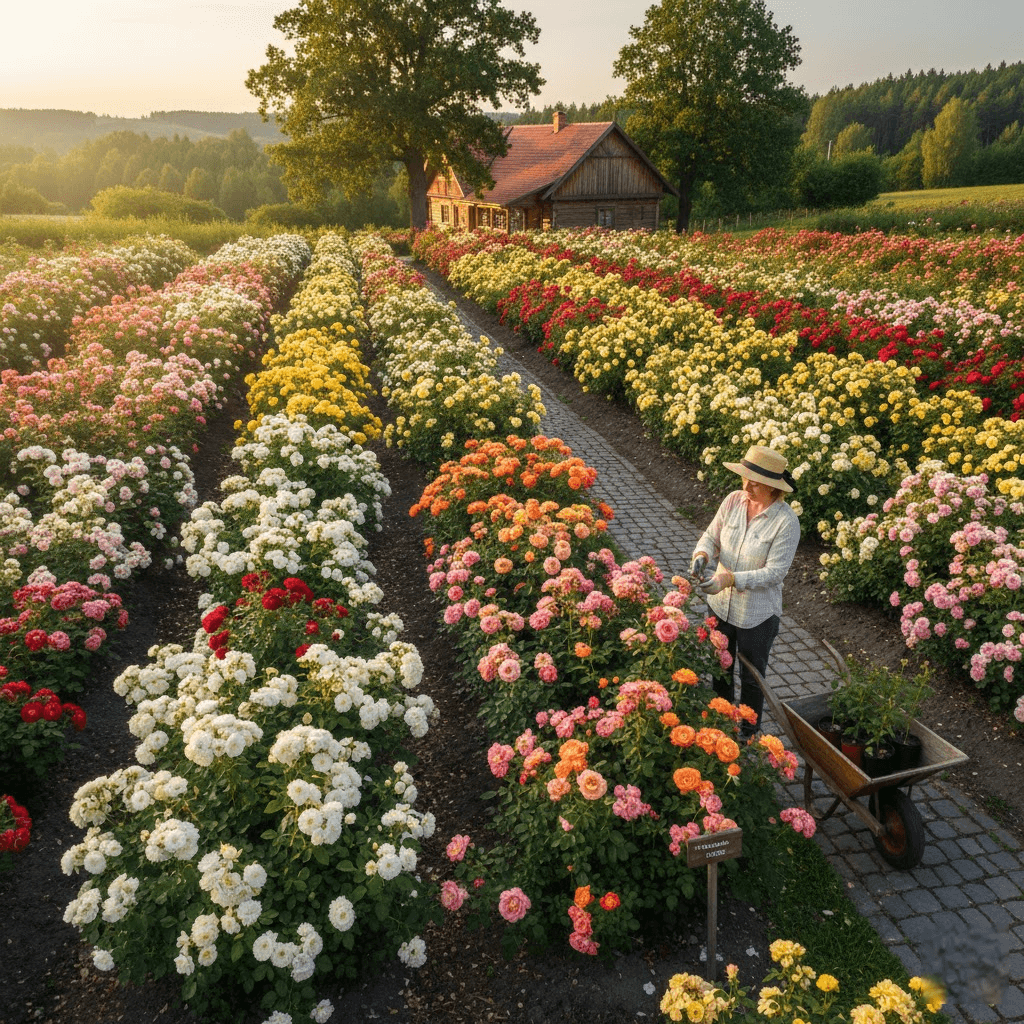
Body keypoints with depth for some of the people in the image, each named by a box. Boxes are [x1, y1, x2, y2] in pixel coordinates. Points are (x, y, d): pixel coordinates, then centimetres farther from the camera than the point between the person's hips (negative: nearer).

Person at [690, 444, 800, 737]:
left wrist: (730, 579, -32)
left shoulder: (786, 522, -23)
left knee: (752, 677, 17)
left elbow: (774, 572, -24)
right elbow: (711, 536, 1)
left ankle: (748, 734, 41)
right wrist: (702, 555, -22)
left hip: (757, 615, -5)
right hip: (721, 604, 5)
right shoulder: (733, 501, -10)